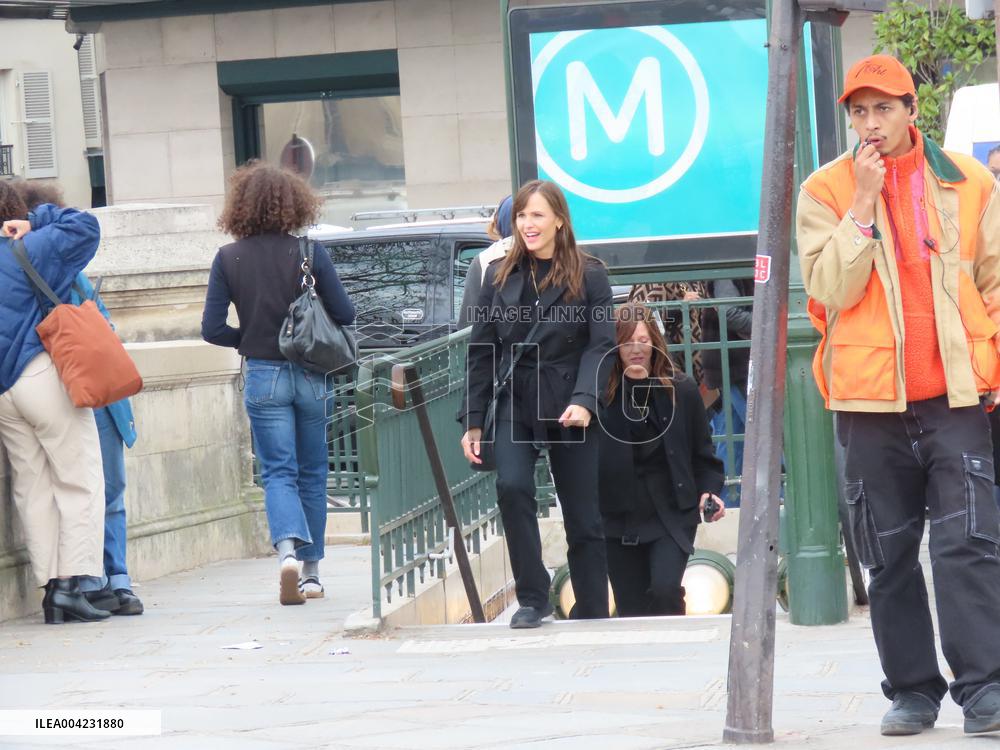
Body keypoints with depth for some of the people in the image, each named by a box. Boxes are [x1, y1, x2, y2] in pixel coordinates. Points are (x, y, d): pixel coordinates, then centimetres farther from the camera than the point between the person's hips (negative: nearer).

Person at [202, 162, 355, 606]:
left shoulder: (229, 259, -6)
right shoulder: (309, 253, -8)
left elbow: (212, 329, -6)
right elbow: (345, 315, -6)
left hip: (263, 377, 0)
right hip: (310, 376, 0)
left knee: (277, 472, 2)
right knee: (312, 473, 13)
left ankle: (288, 550, -24)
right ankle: (311, 572, 18)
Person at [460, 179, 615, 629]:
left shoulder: (590, 276, -1)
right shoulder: (501, 277, 7)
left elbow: (601, 345, -7)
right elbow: (480, 350, 8)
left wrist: (584, 400, -22)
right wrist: (473, 420, 4)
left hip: (570, 409, -2)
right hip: (515, 403, 2)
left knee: (582, 516, 3)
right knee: (512, 487, -21)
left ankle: (592, 615, 15)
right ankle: (532, 598, -8)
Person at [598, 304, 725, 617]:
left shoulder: (681, 389, 1)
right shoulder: (602, 393, -3)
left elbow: (702, 452, 8)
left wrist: (709, 490, -5)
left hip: (672, 514, -1)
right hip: (621, 517, 1)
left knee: (665, 588, -21)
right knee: (631, 610, 5)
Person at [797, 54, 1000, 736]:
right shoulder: (826, 190, 3)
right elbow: (830, 290, -7)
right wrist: (863, 206, -13)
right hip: (871, 398, 1)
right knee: (890, 554, 6)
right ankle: (913, 691, 15)